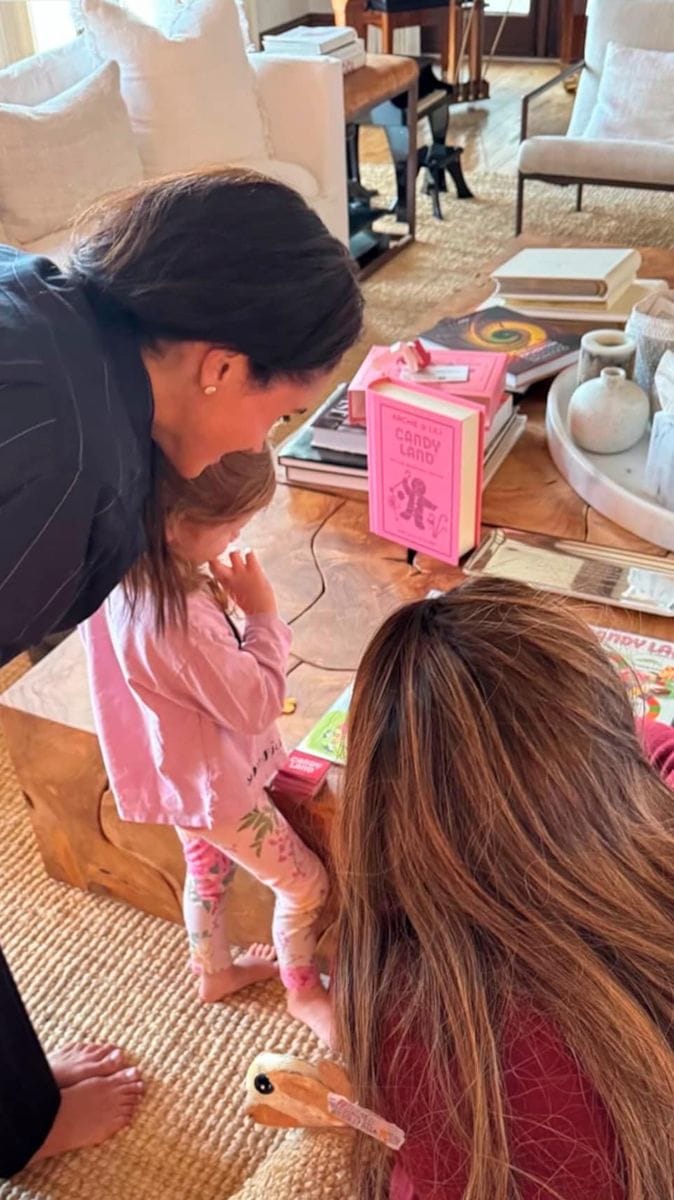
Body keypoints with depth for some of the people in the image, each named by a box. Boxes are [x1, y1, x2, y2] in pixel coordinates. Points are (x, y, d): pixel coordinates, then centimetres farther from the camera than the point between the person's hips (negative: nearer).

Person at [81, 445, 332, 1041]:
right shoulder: (179, 618, -41)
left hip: (180, 771, 8)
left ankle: (214, 972, 57)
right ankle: (303, 990, 41)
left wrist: (218, 600, -13)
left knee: (208, 869, 32)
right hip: (213, 780, -8)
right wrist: (262, 613, -20)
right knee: (307, 883, 15)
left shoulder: (122, 573, -14)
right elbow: (256, 707, -26)